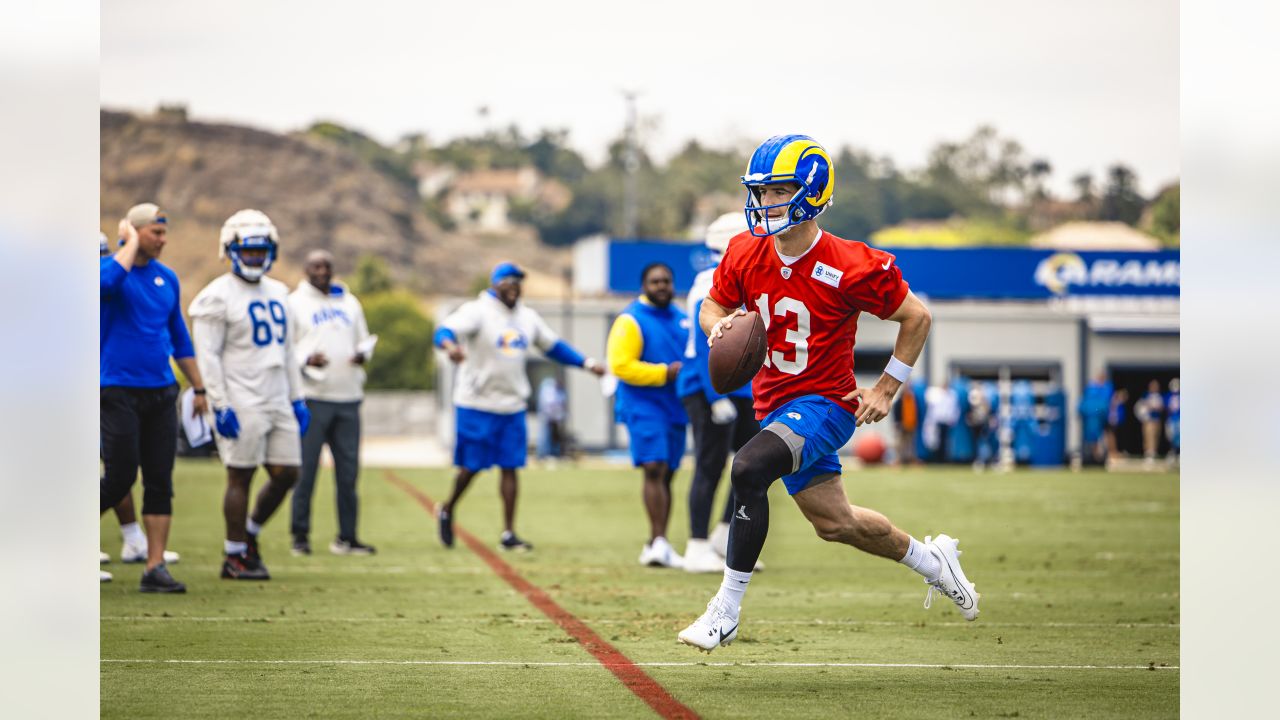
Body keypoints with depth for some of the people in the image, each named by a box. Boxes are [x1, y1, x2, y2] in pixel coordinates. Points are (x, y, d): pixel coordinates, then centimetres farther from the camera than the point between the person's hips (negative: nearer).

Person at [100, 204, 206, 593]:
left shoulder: (167, 279, 12)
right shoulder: (111, 268, -7)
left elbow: (179, 337, 20)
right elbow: (108, 281, -34)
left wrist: (199, 387, 20)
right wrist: (131, 241, -20)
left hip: (160, 393, 6)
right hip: (119, 392, -6)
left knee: (160, 483, 3)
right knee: (120, 478, -7)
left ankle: (155, 568, 7)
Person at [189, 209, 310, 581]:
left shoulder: (277, 293, 16)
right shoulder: (218, 296, -8)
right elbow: (208, 355, -12)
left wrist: (298, 399, 17)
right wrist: (221, 406, -17)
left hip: (276, 401, 7)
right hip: (241, 405, -7)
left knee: (286, 474, 5)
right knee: (241, 476, -3)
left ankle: (249, 534, 24)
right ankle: (234, 557, 6)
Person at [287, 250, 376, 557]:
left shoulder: (349, 303, 16)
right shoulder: (295, 304, 1)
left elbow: (363, 339, 22)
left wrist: (363, 354, -1)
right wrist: (306, 360, -19)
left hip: (348, 396, 4)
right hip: (312, 396, -4)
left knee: (348, 470, 5)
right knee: (306, 468, -4)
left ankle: (347, 537, 11)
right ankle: (300, 535, 4)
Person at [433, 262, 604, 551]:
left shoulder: (528, 317, 11)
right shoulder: (477, 311, -10)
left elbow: (554, 346, 23)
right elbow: (446, 331, -25)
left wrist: (586, 363, 14)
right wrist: (450, 345, -49)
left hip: (513, 405, 5)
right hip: (476, 405, -5)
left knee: (510, 468, 2)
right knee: (471, 466, 0)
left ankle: (508, 533, 7)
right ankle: (448, 510, 27)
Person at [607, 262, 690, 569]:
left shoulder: (681, 319, 15)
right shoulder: (631, 321, -7)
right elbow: (620, 365, -16)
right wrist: (664, 373, -19)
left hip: (675, 407, 7)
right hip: (643, 406, -7)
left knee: (666, 474, 9)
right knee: (654, 469, -18)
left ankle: (656, 545, 16)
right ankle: (659, 541, -22)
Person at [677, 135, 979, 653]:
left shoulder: (849, 267, -19)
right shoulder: (746, 253, -5)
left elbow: (917, 317, -7)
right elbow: (713, 305, 11)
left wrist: (886, 390, -7)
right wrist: (719, 325, -13)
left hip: (823, 404, -7)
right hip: (776, 405, 7)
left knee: (748, 468, -30)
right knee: (834, 523, 17)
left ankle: (726, 609, -23)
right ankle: (932, 561, 45)